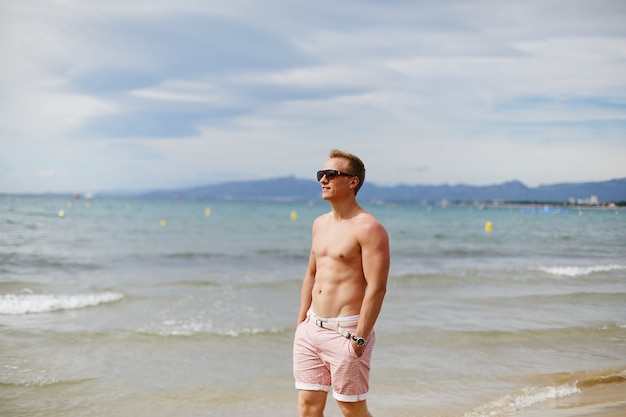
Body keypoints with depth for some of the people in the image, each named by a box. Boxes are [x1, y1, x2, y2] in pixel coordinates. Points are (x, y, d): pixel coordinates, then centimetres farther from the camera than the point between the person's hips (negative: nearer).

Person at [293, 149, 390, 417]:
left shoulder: (368, 228, -13)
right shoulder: (320, 224, 12)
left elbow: (377, 288, -18)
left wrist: (359, 339, -20)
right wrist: (301, 323, 16)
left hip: (345, 332, -7)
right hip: (311, 330, 8)